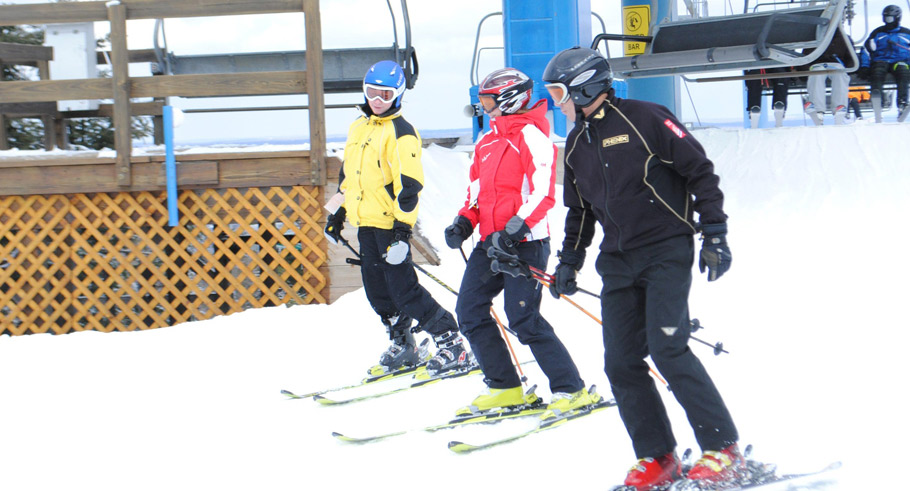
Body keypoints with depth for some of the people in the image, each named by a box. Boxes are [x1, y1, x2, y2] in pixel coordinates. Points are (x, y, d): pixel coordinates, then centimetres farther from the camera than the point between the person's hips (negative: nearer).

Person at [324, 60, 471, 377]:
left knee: (402, 287, -9)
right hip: (366, 222, 8)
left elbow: (409, 184, -16)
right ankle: (402, 347, 25)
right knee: (376, 288, 11)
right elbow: (348, 173, 25)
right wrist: (339, 213, 25)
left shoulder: (400, 133, -12)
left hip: (391, 223, -8)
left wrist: (402, 229, -21)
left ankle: (451, 343, -2)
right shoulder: (358, 128, 14)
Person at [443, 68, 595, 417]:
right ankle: (505, 388, 12)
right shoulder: (486, 144, 17)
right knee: (469, 312, 3)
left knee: (524, 320, -12)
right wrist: (464, 222, 5)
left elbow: (543, 193, -17)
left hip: (525, 243, -9)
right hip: (490, 243, 9)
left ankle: (572, 390, -3)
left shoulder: (531, 136, -9)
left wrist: (514, 230, -27)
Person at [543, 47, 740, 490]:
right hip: (618, 262, 7)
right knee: (622, 363, -1)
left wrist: (714, 234, -10)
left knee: (667, 350, -16)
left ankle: (723, 450, -7)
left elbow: (700, 171, -7)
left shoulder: (644, 120, -8)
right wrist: (569, 261, 21)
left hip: (666, 253, -7)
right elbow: (580, 211, 27)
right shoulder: (576, 145, 14)